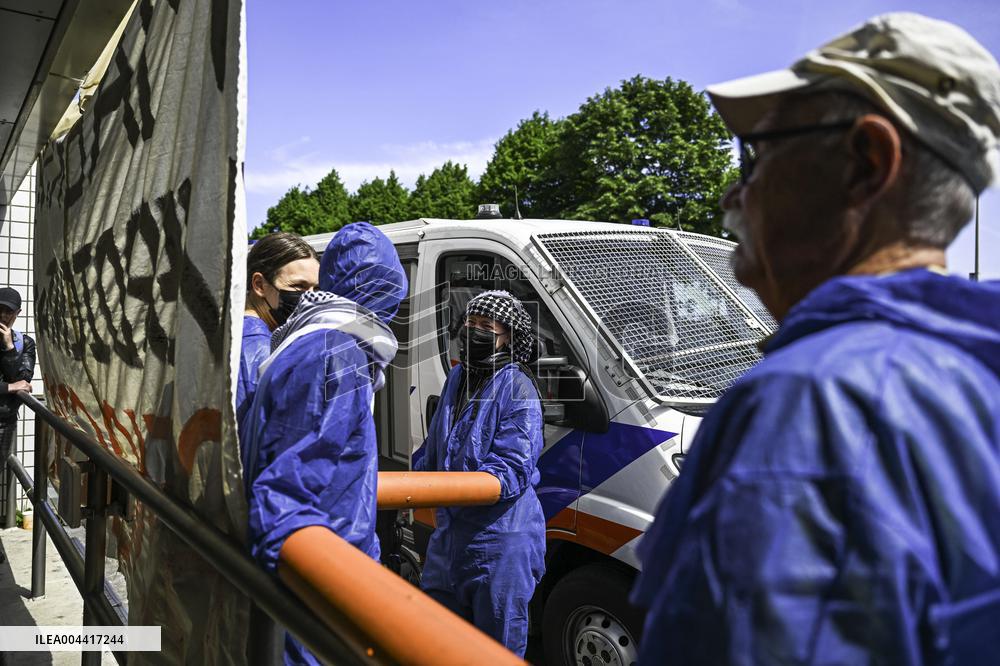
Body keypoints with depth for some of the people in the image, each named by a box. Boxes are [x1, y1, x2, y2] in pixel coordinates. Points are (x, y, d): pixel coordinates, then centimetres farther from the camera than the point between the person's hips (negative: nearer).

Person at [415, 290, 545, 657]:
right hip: (451, 528, 8)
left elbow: (514, 468, -23)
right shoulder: (457, 376, 9)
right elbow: (434, 446, 23)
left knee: (500, 642, 7)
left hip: (501, 534, -8)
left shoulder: (516, 386, -16)